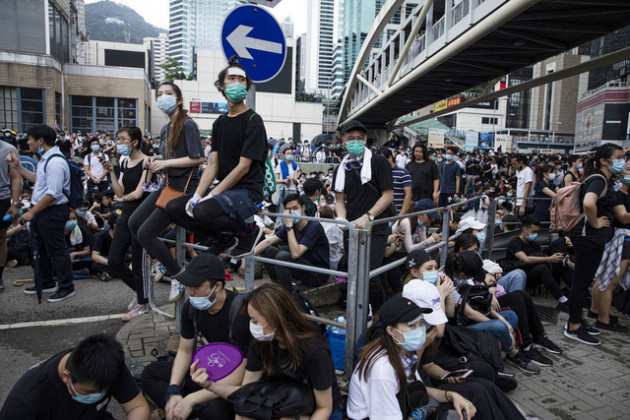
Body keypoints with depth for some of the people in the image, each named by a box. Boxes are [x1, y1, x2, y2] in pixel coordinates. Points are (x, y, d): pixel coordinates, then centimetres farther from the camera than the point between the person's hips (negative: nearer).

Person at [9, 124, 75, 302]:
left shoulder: (55, 162, -22)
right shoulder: (46, 159, 10)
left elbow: (53, 194, -27)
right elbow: (38, 179, 23)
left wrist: (31, 212, -21)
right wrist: (18, 166, 17)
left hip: (53, 212, -11)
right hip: (40, 211, 11)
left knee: (57, 250, 1)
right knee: (40, 249, 21)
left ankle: (67, 287, 15)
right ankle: (45, 283, 37)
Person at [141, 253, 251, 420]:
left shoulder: (240, 313, -30)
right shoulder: (191, 306, -8)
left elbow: (238, 377, -28)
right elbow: (184, 351, 2)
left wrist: (191, 400, -28)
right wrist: (173, 391, -14)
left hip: (236, 379, -8)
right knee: (150, 374, 0)